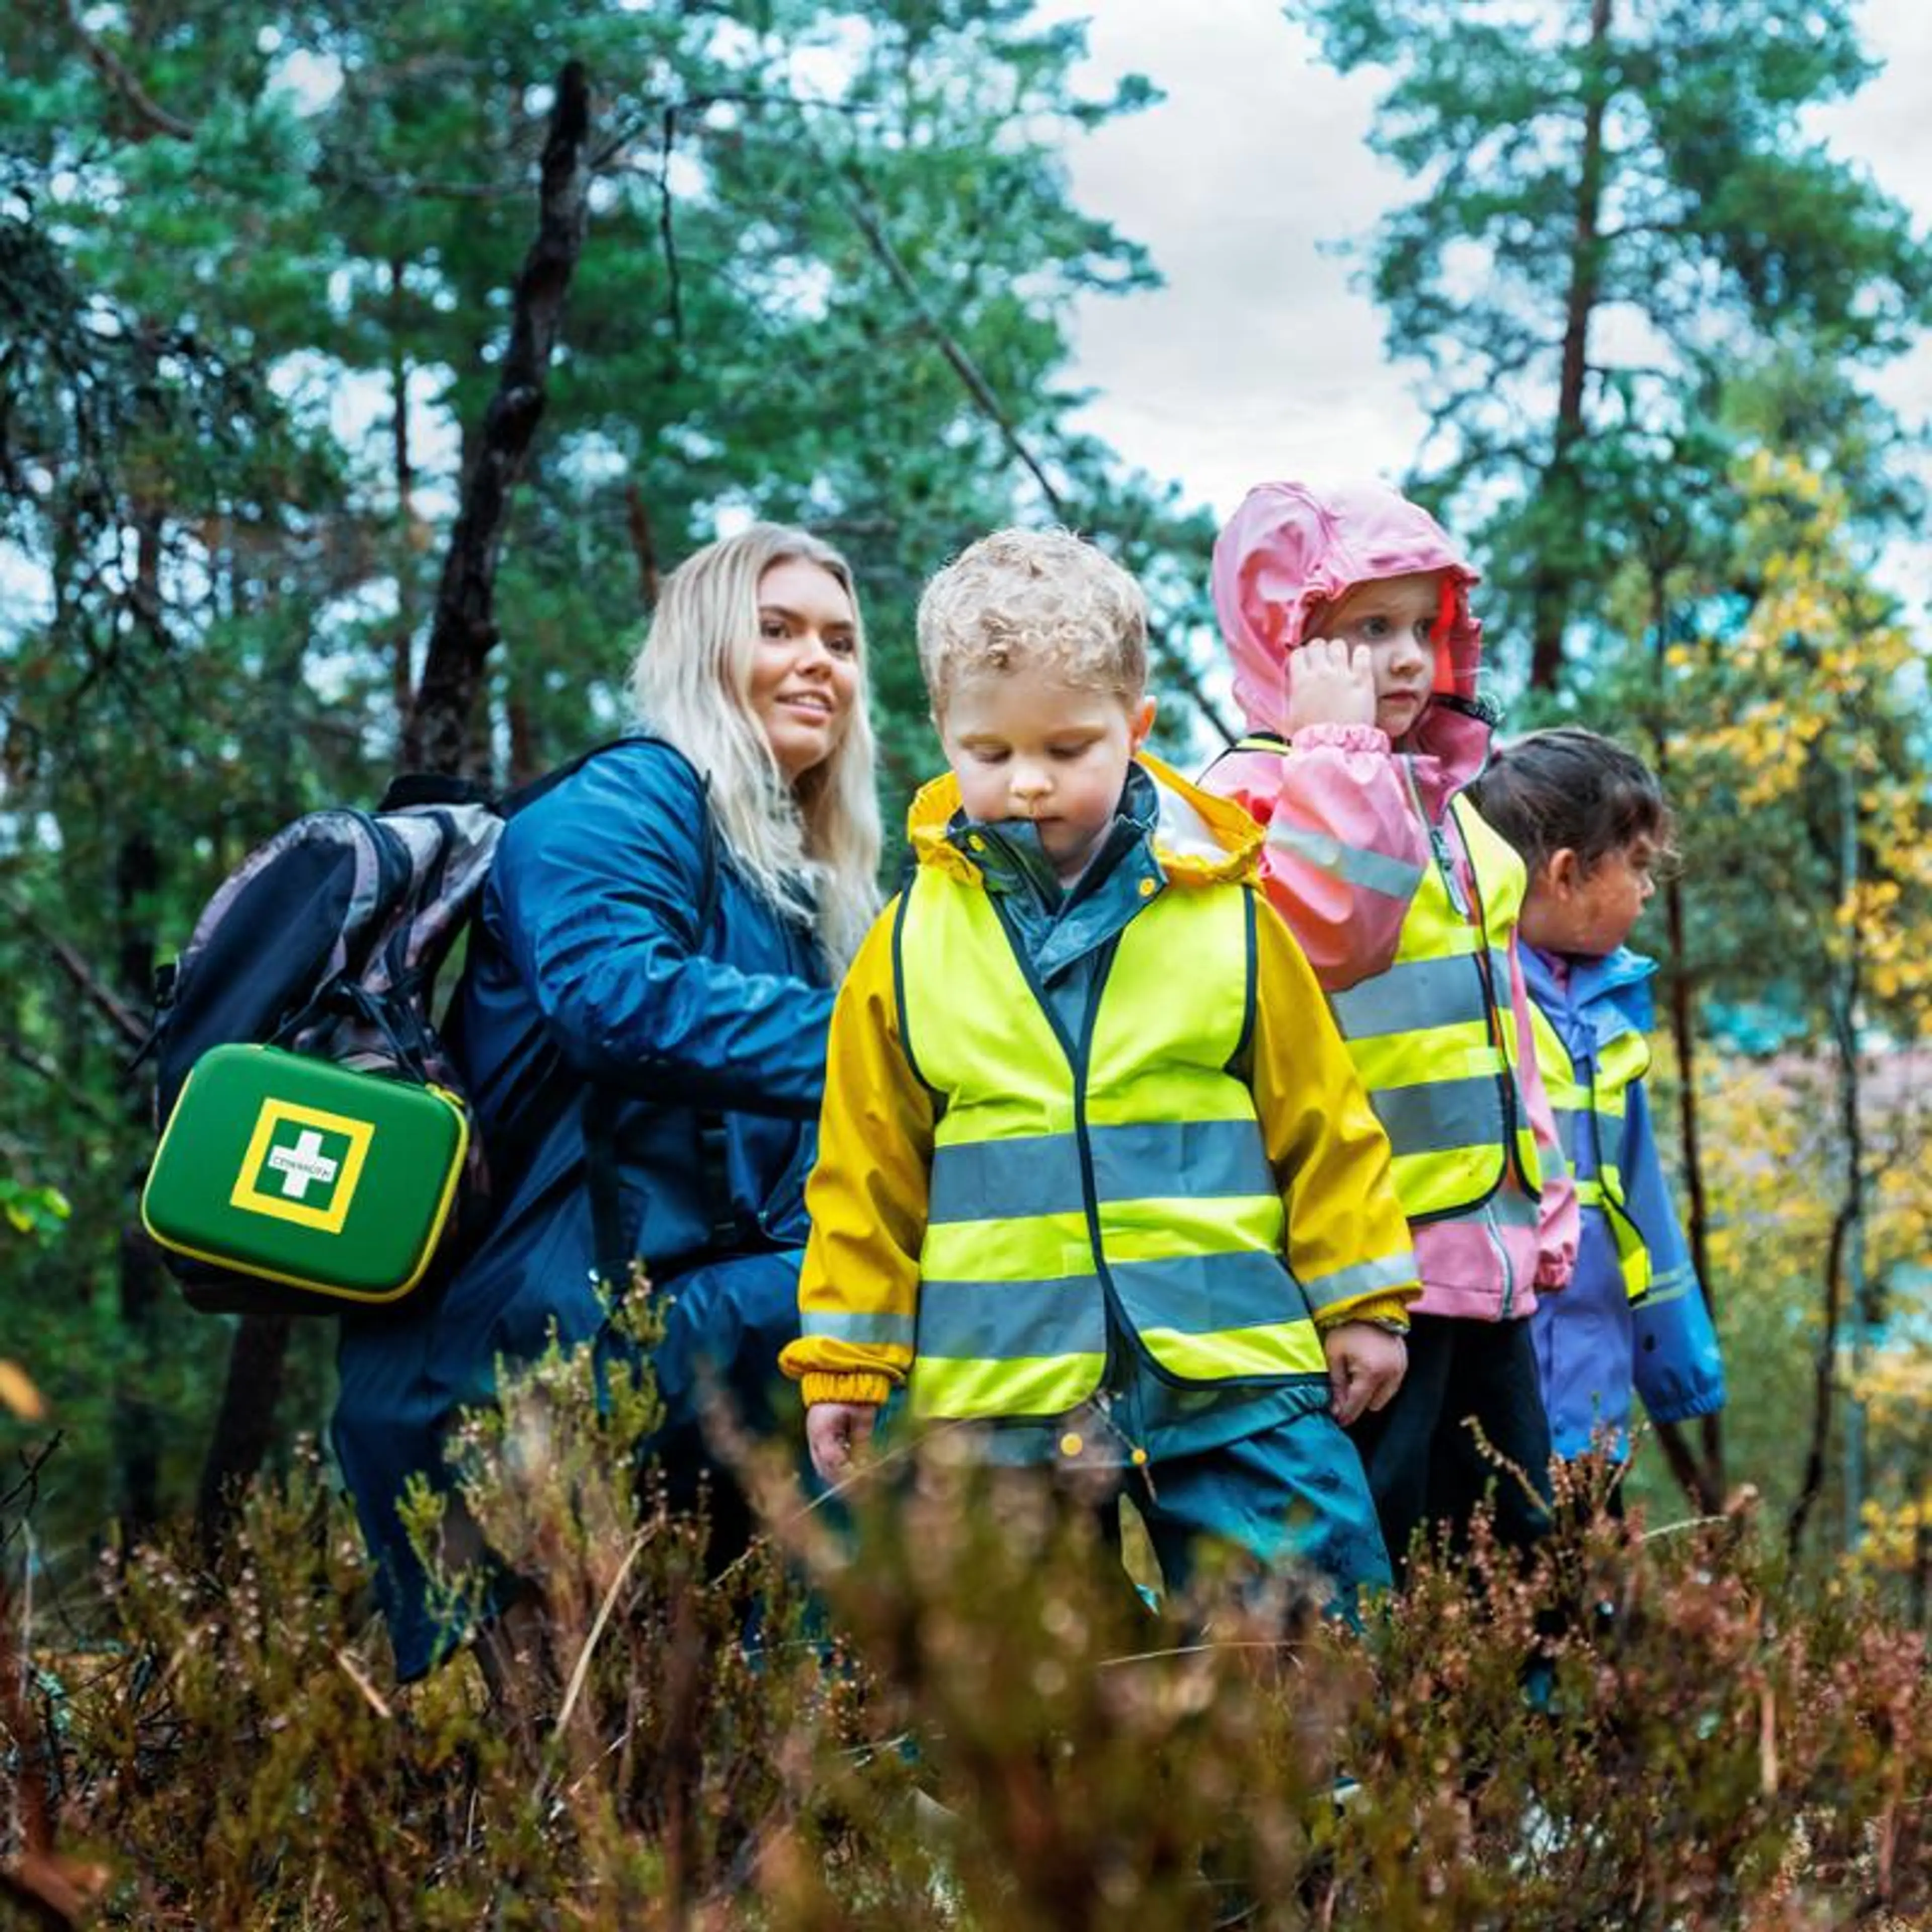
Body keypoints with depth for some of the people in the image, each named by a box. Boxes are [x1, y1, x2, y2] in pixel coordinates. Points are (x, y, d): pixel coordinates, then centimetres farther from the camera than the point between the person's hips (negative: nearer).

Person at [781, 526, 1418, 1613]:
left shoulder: (1227, 915, 1)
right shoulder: (913, 941, 3)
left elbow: (1321, 1116, 8)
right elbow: (867, 1168, 9)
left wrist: (1359, 1301, 9)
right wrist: (848, 1362, 9)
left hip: (1234, 1365, 0)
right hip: (995, 1389, 1)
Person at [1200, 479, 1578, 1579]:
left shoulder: (1445, 797, 17)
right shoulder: (1252, 792, -9)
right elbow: (1328, 934, -28)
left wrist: (1545, 1201, 20)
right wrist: (1342, 747, -22)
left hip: (1492, 1242, 9)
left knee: (1515, 1531, 14)